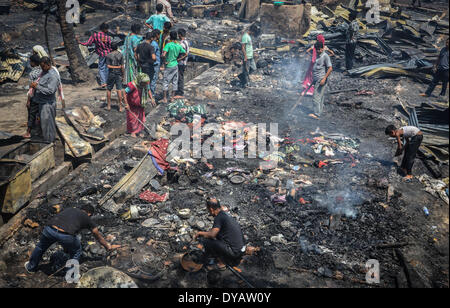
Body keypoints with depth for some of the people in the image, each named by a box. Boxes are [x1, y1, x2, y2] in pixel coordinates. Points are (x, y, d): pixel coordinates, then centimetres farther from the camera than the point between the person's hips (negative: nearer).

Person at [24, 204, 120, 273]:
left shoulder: (70, 209, 34)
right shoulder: (87, 219, 23)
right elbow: (99, 237, 34)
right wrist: (109, 246, 50)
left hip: (50, 229, 4)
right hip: (65, 235, -4)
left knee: (41, 246, 35)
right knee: (76, 252, 27)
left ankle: (31, 267, 53)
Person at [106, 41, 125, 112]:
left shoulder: (108, 55, -3)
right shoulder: (120, 55, -4)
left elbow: (108, 66, -10)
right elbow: (122, 66, -5)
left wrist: (115, 67, 1)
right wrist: (123, 75, 1)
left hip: (111, 74, 0)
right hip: (118, 74, 0)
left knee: (109, 89, 12)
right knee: (119, 90, 0)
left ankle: (109, 106, 17)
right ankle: (120, 107, 0)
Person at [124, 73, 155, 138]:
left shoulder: (145, 84, -13)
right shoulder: (133, 85, -32)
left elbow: (148, 90, 9)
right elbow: (125, 93, -25)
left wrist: (152, 99, 0)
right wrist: (126, 104, -26)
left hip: (140, 105, 5)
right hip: (132, 105, -5)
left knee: (141, 117, 11)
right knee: (132, 118, 5)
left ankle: (139, 130, 25)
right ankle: (132, 131, 21)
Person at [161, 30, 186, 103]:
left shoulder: (168, 44, -19)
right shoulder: (179, 46, -2)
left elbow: (163, 55, -29)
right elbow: (184, 53, 12)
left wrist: (164, 61, -13)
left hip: (168, 66, -4)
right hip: (175, 65, 5)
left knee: (165, 82, 5)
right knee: (174, 82, 12)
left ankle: (165, 98, 7)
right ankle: (172, 97, 19)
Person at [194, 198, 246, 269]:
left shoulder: (219, 217, -15)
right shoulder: (226, 213, 13)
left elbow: (212, 234, -21)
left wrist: (199, 233, -4)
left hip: (234, 252, -9)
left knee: (206, 241, -8)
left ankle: (221, 262, 2)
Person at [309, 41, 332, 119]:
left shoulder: (325, 56, -11)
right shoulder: (318, 56, 17)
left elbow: (330, 68, -17)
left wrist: (324, 79, -22)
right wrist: (313, 79, 25)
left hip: (321, 79, -9)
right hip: (316, 80, 9)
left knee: (316, 97, -14)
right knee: (320, 96, 12)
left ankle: (316, 114, -15)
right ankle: (319, 111, 17)